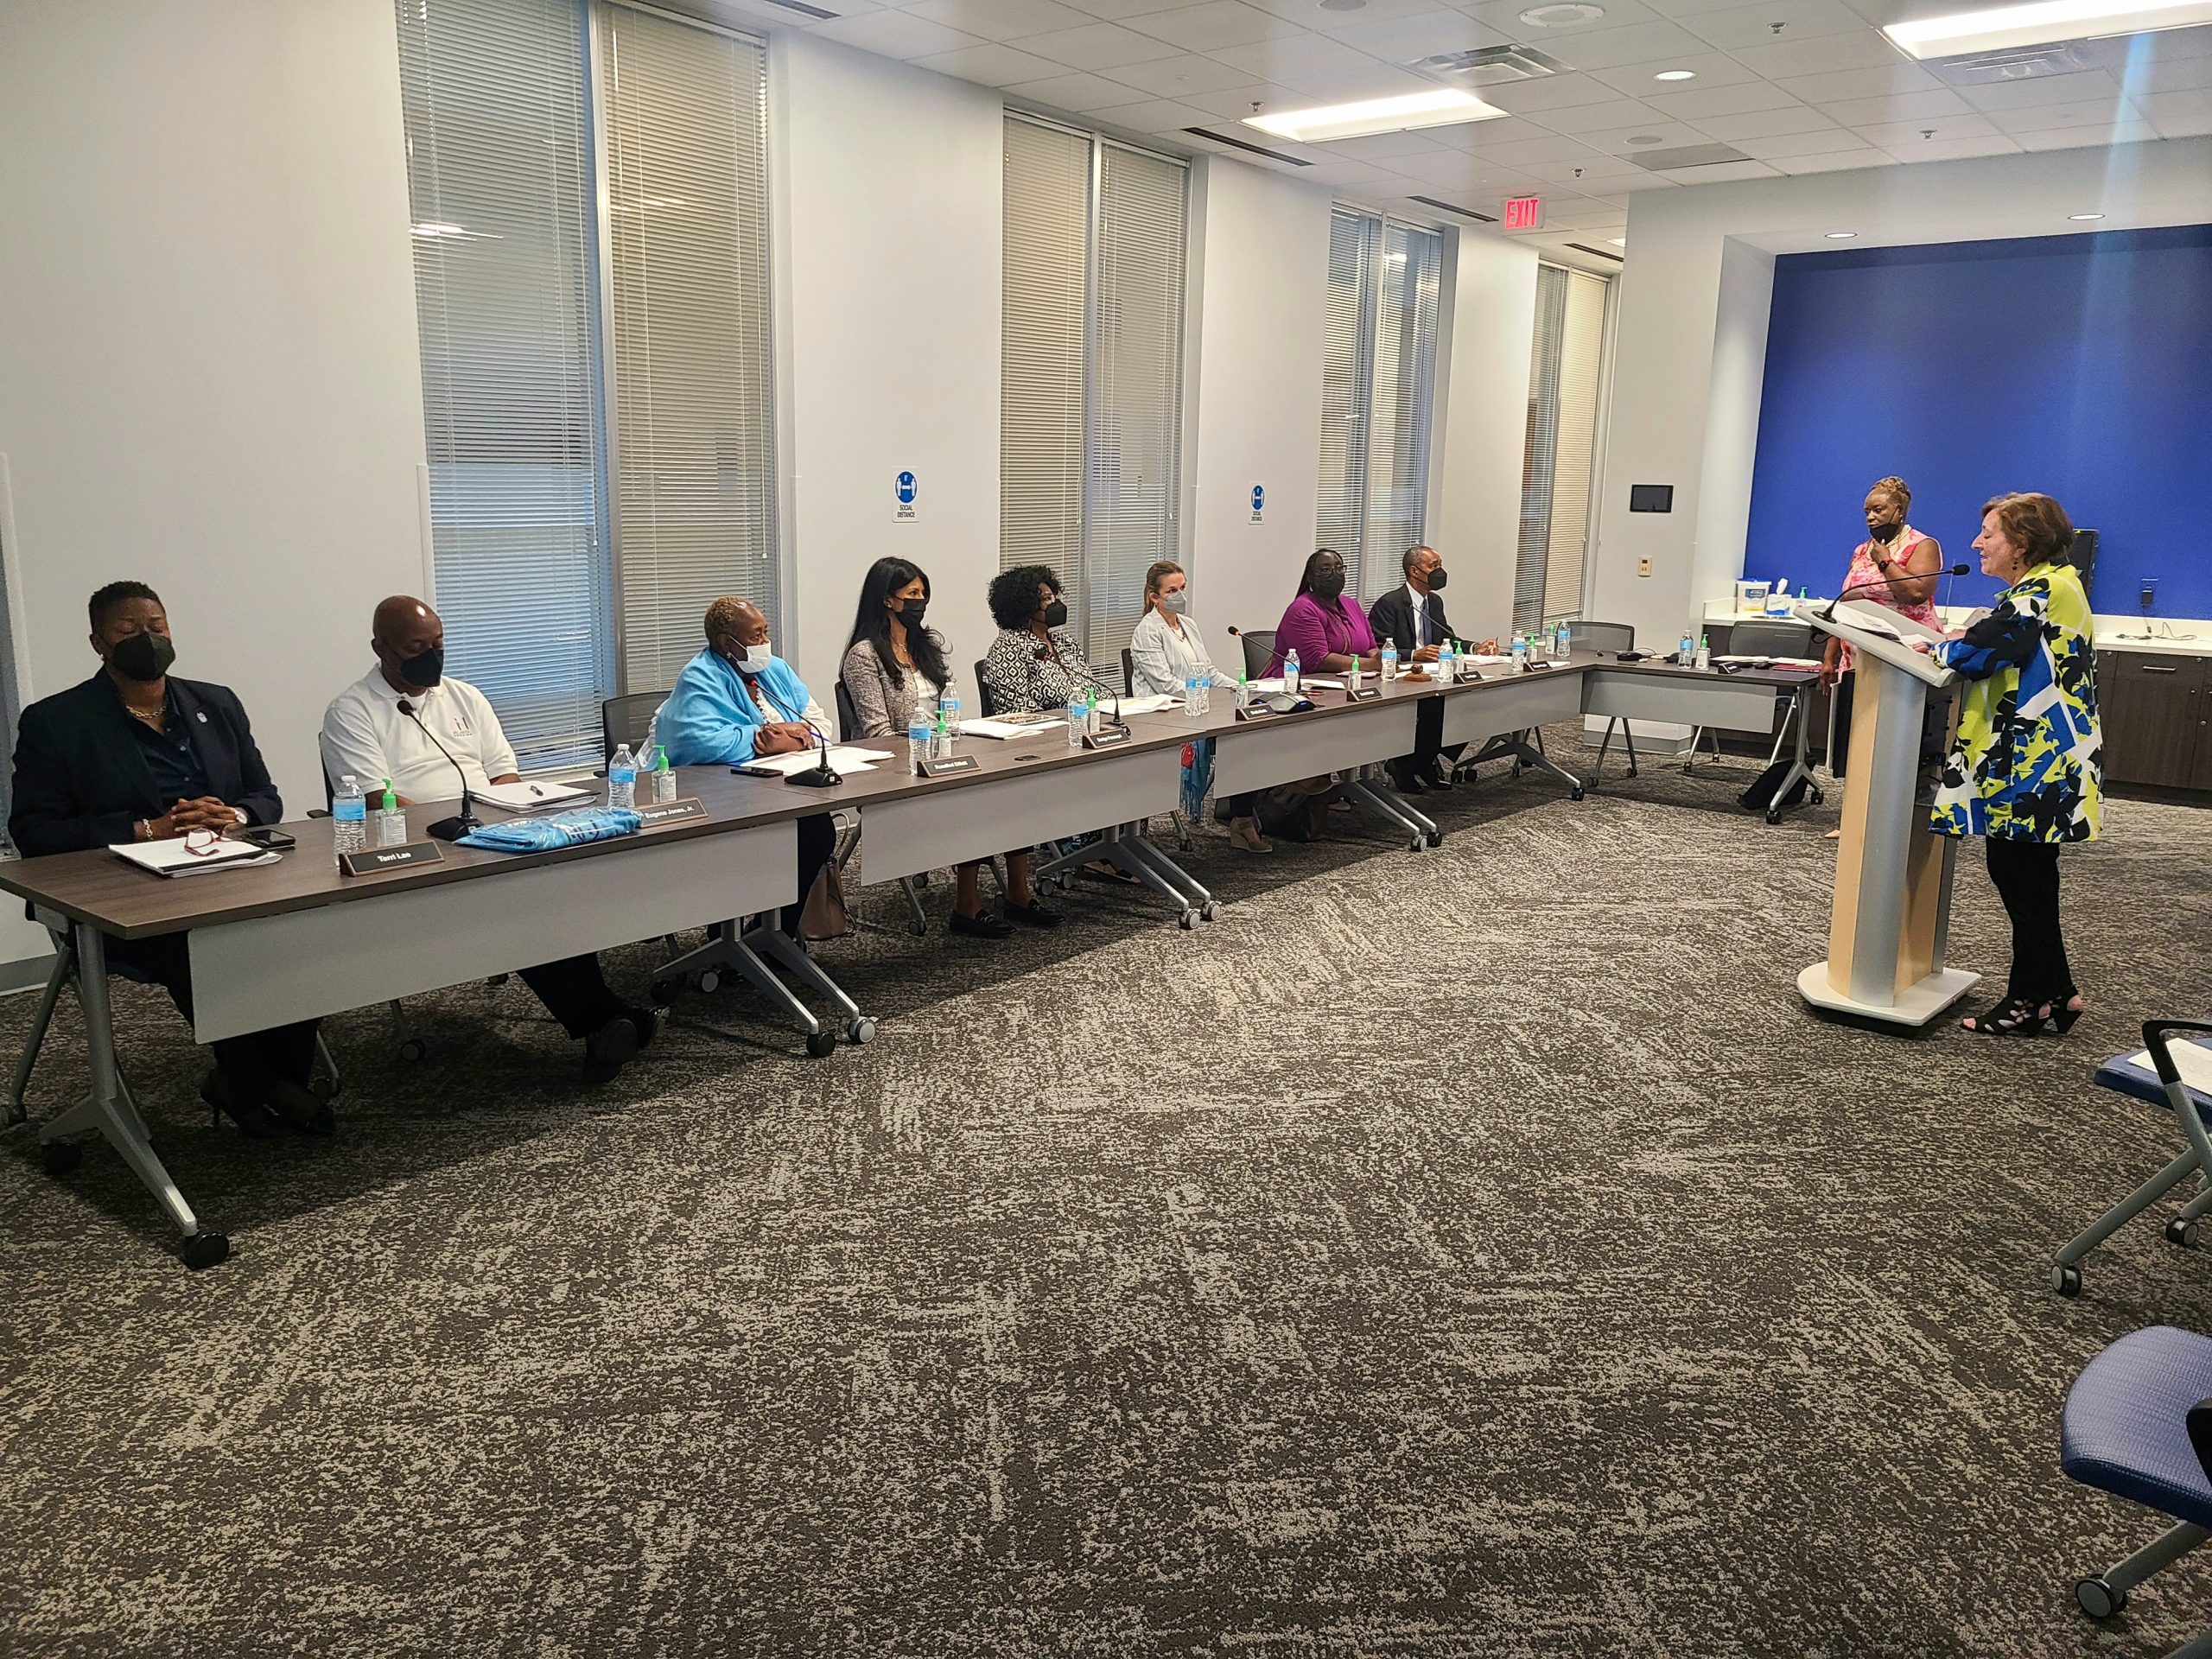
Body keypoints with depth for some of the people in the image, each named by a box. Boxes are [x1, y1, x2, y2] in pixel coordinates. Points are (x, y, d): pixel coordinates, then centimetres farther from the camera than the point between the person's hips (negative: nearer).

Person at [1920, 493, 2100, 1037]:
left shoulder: (2043, 589, -15)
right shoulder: (2050, 585, 18)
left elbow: (1982, 650, -24)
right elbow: (2010, 652, 18)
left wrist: (1937, 649, -5)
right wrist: (1961, 646, 3)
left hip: (2036, 763, -10)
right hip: (2032, 761, 10)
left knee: (2022, 875, -2)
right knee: (2018, 871, 14)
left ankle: (2030, 999, 8)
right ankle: (2055, 991, 23)